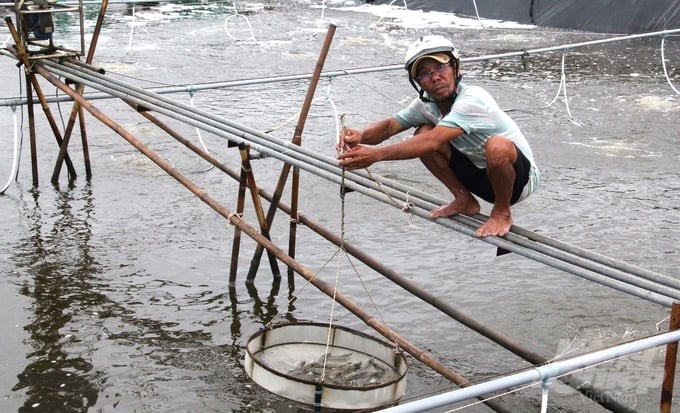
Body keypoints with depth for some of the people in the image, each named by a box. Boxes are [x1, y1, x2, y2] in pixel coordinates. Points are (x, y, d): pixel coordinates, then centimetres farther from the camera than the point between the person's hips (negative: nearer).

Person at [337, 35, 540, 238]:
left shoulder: (472, 99, -29)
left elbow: (432, 142, -41)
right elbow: (390, 125, -11)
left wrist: (376, 154, -49)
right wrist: (361, 136, -34)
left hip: (519, 176, -6)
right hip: (479, 173, 6)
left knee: (497, 145, -40)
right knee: (422, 133, -10)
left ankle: (502, 212, -10)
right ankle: (464, 200, 7)